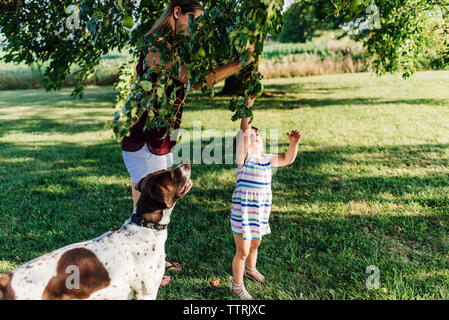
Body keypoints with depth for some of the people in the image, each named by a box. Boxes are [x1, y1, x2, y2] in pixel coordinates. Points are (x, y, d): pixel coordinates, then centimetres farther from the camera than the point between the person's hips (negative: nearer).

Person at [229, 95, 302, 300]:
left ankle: (250, 269, 54)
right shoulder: (243, 157, -12)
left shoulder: (266, 159, 6)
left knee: (255, 244, 25)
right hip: (243, 210, -6)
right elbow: (243, 133, -25)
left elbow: (288, 159, 9)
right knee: (242, 250, 2)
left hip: (261, 211, 6)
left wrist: (294, 143, -8)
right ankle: (237, 286, 23)